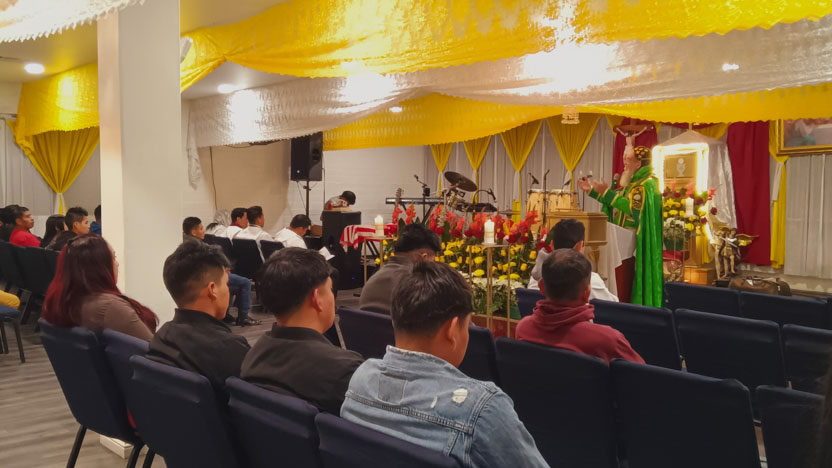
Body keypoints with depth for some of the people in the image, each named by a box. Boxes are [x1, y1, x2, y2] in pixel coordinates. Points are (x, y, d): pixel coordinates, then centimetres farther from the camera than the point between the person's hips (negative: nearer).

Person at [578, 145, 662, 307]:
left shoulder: (646, 184, -14)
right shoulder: (633, 182, 16)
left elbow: (632, 207, -25)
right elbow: (616, 199, 22)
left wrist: (606, 192, -22)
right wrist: (591, 190, 18)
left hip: (636, 243, -9)